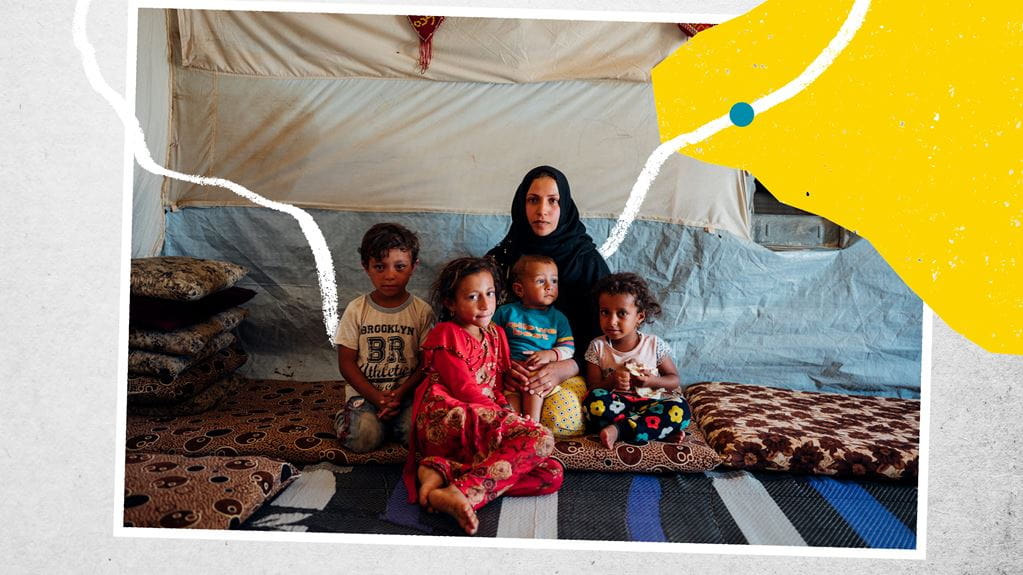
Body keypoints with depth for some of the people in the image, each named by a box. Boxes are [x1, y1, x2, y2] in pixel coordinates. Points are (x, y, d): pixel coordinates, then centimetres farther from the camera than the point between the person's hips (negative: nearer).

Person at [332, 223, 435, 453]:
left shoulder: (422, 311, -1)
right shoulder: (356, 310, -2)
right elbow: (346, 362, -1)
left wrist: (401, 392, -15)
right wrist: (376, 397, -13)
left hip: (406, 392, 1)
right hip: (365, 392, 0)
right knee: (363, 438, -24)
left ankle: (387, 420, 6)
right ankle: (346, 417, 9)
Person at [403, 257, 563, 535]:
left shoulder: (495, 335, 26)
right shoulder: (445, 334, 3)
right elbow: (463, 388, -6)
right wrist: (508, 417, -8)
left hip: (487, 424, 8)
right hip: (445, 417, -8)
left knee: (552, 474, -13)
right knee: (539, 439, -26)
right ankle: (460, 492, -33)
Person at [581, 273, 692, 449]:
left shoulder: (654, 344, 4)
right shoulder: (597, 346, 4)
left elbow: (674, 380, 8)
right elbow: (593, 385, 1)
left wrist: (652, 381, -13)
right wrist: (612, 381, -21)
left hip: (650, 402, 1)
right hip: (616, 404, 0)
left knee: (680, 410, -29)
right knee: (594, 399, -34)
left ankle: (618, 429, -32)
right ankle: (660, 431, -30)